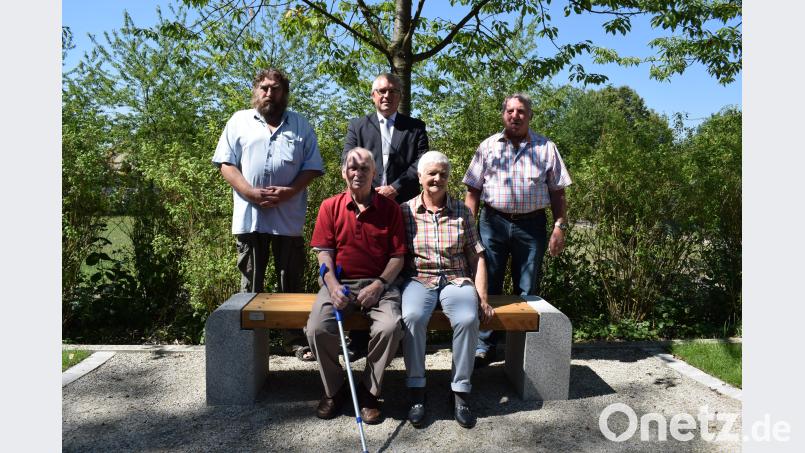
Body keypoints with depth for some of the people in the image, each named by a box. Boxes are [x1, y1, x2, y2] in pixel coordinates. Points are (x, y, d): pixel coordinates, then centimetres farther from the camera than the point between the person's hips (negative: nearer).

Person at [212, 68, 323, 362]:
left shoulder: (300, 125, 11)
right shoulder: (239, 121, 10)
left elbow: (313, 167, 7)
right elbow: (226, 164, 4)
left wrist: (289, 191, -10)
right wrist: (251, 192, -11)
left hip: (289, 217, 0)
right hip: (249, 215, 0)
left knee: (291, 281, 6)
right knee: (251, 283, 8)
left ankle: (297, 338, 16)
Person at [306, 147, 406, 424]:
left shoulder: (389, 208, 5)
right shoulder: (330, 207, 8)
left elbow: (398, 255, 3)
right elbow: (323, 251, 3)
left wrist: (378, 285, -11)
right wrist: (333, 286, -13)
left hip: (378, 284, -1)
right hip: (340, 282, 1)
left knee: (391, 327, -29)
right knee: (317, 328, -25)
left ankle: (369, 392, -3)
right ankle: (334, 389, 4)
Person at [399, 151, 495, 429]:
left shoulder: (462, 212, 10)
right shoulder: (405, 211, 5)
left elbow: (477, 257, 8)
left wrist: (482, 297, 0)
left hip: (456, 279, 1)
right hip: (419, 279, -1)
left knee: (467, 319, -31)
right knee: (413, 317, -34)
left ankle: (460, 392, -14)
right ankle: (416, 391, -16)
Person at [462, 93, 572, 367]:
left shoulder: (546, 148, 7)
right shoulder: (488, 146, 7)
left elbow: (557, 192, 7)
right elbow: (473, 190, 5)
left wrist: (560, 227, -2)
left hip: (531, 225, 0)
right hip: (493, 222, 0)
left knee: (528, 291, 8)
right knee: (488, 286, 2)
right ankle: (484, 347, 12)